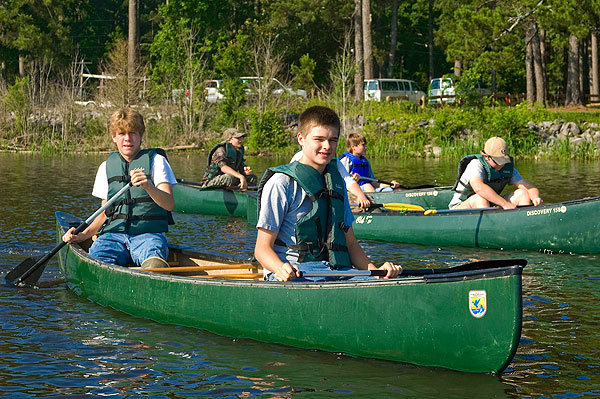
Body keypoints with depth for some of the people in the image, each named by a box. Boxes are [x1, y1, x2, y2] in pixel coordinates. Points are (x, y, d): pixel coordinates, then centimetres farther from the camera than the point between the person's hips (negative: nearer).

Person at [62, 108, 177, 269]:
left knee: (155, 265, -39)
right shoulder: (106, 166, 19)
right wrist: (82, 235, 4)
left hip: (148, 234, -3)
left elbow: (169, 205, -8)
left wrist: (148, 186, -28)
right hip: (114, 234, 3)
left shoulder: (155, 160, 6)